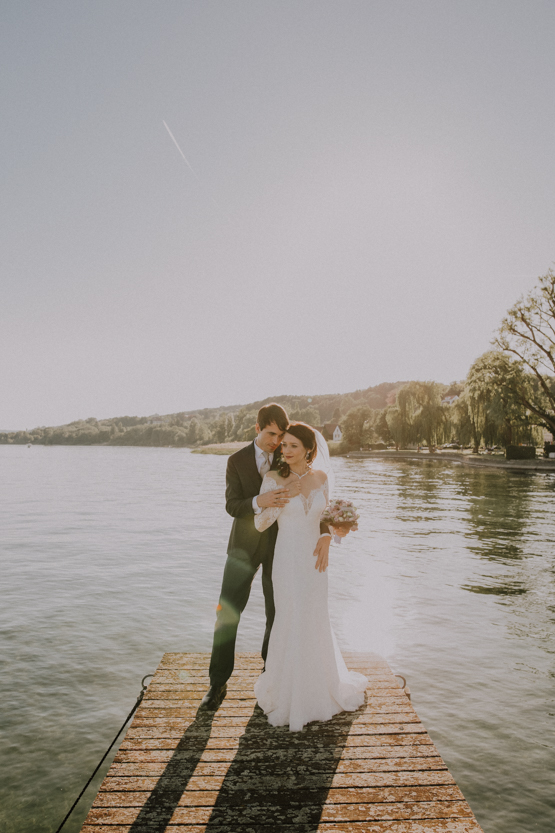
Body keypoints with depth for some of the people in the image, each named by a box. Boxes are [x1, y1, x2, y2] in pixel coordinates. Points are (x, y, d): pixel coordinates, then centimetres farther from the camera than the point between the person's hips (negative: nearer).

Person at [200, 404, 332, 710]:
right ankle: (218, 683, 16)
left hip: (279, 545, 1)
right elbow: (232, 506, -16)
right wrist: (259, 502, -39)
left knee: (277, 612, 9)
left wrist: (325, 535, -30)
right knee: (227, 614, -1)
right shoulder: (237, 461, -9)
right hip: (244, 544, 0)